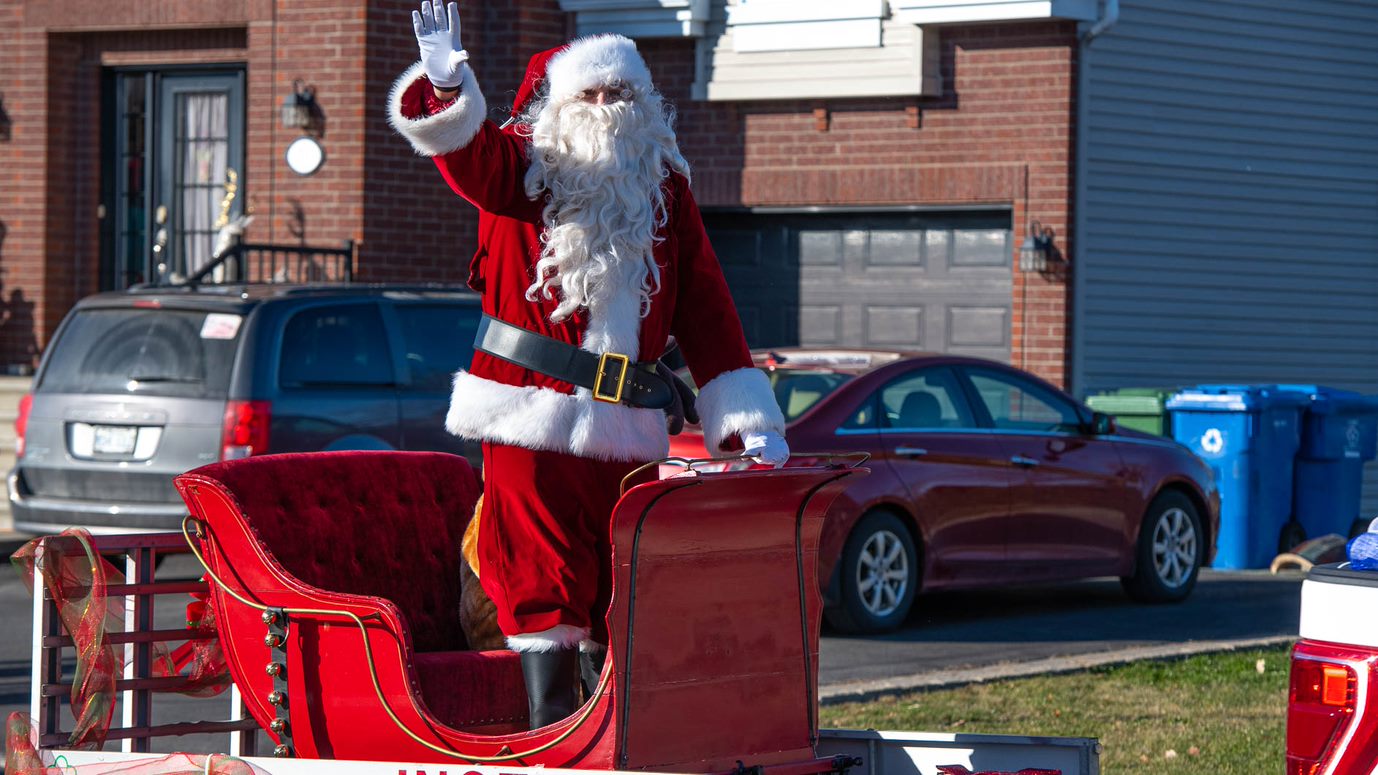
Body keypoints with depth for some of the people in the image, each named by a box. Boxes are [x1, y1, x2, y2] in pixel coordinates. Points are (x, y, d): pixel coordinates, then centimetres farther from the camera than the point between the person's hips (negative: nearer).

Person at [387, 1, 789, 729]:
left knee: (622, 595, 6)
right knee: (543, 585, -6)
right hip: (531, 416, -4)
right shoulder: (525, 166, 4)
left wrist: (747, 422, 6)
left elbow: (706, 313, 13)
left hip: (624, 425, 4)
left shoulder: (665, 190, 15)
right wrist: (445, 85, -41)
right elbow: (469, 156, -19)